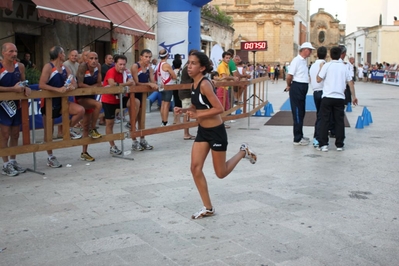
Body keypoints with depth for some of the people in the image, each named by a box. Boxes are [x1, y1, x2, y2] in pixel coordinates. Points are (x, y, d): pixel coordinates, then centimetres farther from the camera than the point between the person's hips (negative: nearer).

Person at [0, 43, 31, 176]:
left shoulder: (20, 66, 2)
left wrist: (25, 88, -6)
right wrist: (13, 89, -27)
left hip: (17, 104, 6)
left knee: (15, 134, 12)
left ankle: (13, 161, 24)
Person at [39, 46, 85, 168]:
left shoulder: (65, 69, 7)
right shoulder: (48, 67, -13)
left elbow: (73, 83, 7)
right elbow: (41, 85, -22)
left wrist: (72, 86, -17)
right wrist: (58, 89, -30)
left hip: (62, 100, 6)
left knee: (80, 110, -17)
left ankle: (68, 129, 9)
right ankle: (50, 157, 14)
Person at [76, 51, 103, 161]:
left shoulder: (98, 66, -3)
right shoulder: (83, 67, -19)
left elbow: (98, 83, 2)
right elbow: (80, 84, -25)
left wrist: (91, 86, -14)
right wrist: (93, 87, -14)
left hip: (90, 97, 6)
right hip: (80, 97, -6)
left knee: (86, 126, 10)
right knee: (98, 104, -32)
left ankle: (84, 153, 18)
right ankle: (93, 130, -12)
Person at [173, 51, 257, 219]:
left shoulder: (205, 84, -22)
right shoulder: (194, 84, 3)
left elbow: (219, 108, -26)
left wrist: (197, 115, -27)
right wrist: (183, 110, -1)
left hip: (216, 132, -8)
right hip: (202, 131, 8)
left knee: (221, 173, 7)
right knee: (195, 169, 0)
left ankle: (243, 152, 32)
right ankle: (208, 208, 12)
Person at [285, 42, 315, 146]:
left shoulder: (304, 61, 13)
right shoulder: (296, 60, -15)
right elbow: (289, 76, -19)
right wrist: (289, 86, -2)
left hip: (303, 88, 9)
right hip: (297, 88, -9)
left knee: (301, 113, 17)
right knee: (297, 113, -4)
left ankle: (300, 135, 29)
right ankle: (297, 139, 3)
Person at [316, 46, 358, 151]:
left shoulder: (327, 65, -3)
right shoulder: (344, 67, 8)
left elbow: (319, 79, -5)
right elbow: (350, 82, 7)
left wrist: (321, 68, 9)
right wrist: (354, 96, 14)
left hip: (327, 97, -2)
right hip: (340, 98, 2)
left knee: (325, 120, 3)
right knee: (339, 121, 8)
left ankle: (323, 145, 1)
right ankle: (339, 145, 11)